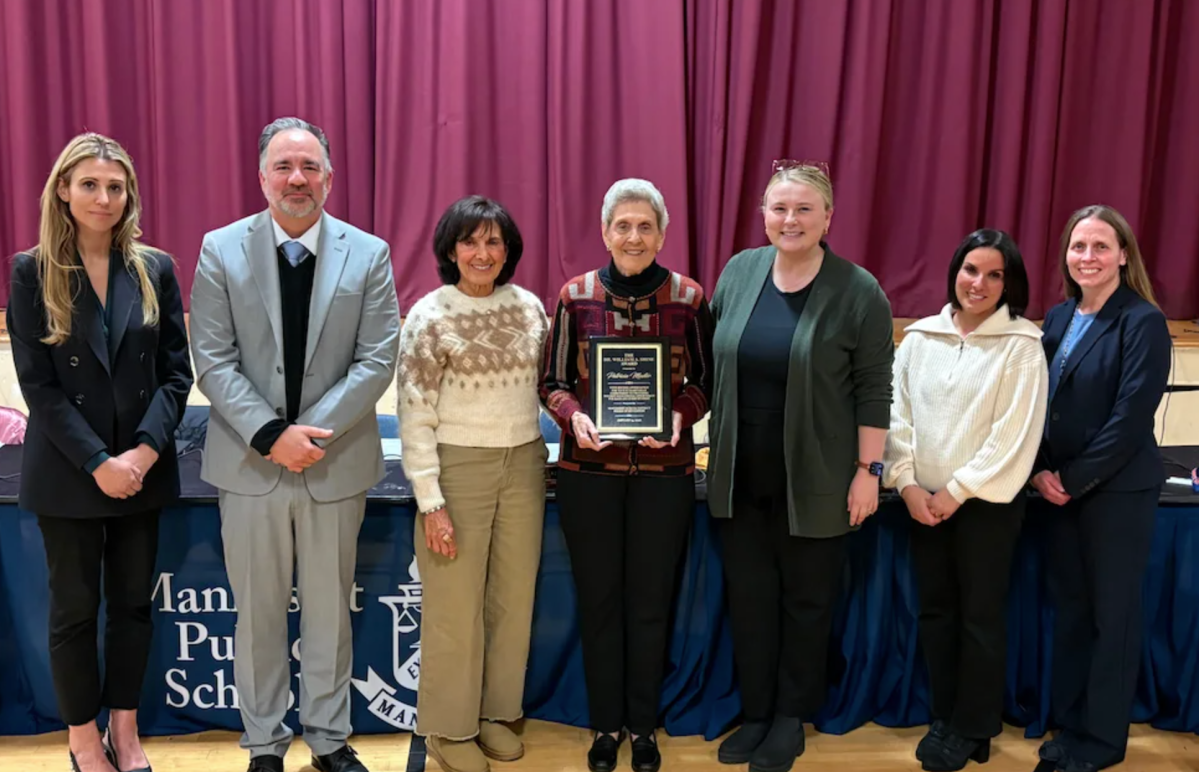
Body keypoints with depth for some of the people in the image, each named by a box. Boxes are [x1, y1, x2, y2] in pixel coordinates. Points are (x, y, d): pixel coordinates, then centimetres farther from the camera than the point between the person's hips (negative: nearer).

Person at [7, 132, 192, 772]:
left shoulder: (154, 270, 2)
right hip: (68, 473, -2)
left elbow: (176, 372, 0)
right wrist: (98, 462, -15)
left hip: (143, 470, 2)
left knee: (134, 603, 12)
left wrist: (145, 451, -12)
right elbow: (38, 383, -8)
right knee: (74, 609, 9)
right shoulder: (32, 272, -4)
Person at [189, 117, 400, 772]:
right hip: (250, 463, 0)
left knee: (330, 611, 12)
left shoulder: (368, 253, 0)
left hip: (336, 463, 0)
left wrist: (314, 431, -15)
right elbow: (212, 361, -5)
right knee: (258, 613, 11)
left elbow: (377, 360, -5)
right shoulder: (221, 250, -1)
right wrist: (270, 436, -16)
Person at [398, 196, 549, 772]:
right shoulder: (429, 317, -9)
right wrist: (431, 501, -13)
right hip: (459, 469, -4)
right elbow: (415, 417, -10)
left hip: (524, 465, 4)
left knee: (513, 600, 12)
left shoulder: (529, 307, 4)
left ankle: (496, 712, 30)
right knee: (455, 605, 5)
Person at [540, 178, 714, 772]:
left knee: (650, 600, 10)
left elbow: (705, 380, 5)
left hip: (664, 470, 0)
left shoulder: (689, 298, -1)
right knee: (598, 598, 10)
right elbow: (553, 381, 3)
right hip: (588, 468, 0)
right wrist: (574, 416, -17)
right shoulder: (576, 295, -1)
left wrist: (681, 414, -15)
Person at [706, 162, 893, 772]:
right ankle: (756, 713, 29)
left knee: (806, 599, 11)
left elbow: (875, 388, -7)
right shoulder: (739, 271, 2)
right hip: (739, 474, 4)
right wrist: (707, 440, 10)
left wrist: (868, 470, -9)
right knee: (748, 597, 12)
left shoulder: (858, 291, -9)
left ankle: (791, 718, 27)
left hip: (815, 479, -4)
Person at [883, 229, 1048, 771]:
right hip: (924, 500, 4)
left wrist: (957, 491, -13)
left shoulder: (1021, 345, -7)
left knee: (981, 615, 4)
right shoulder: (919, 338, 5)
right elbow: (899, 413, 4)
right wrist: (906, 482, -6)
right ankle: (945, 717, 27)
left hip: (986, 501, -4)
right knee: (935, 609, 11)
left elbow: (1015, 434, -12)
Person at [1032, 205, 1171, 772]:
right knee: (1069, 607, 12)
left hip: (1117, 490, -6)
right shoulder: (1057, 317, 8)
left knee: (1111, 613, 6)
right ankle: (1071, 725, 26)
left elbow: (1130, 419, -16)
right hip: (1061, 487, 6)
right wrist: (1041, 470, -4)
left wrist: (1074, 479, -13)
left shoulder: (1143, 322, -11)